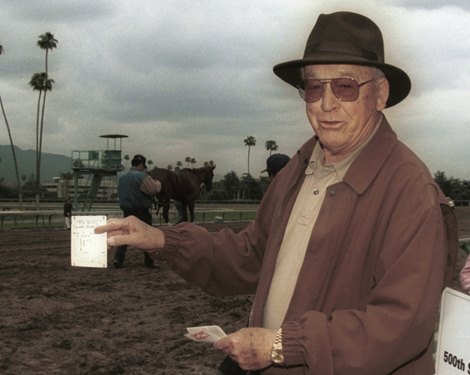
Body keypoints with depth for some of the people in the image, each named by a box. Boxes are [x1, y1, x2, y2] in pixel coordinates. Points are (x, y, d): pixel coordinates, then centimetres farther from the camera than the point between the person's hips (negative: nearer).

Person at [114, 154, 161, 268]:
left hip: (127, 211, 6)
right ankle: (149, 261, 9)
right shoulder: (142, 176, -16)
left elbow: (120, 193, 16)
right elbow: (154, 190, -18)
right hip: (142, 212, -6)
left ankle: (118, 259, 3)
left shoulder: (122, 177, 8)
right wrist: (158, 183, 2)